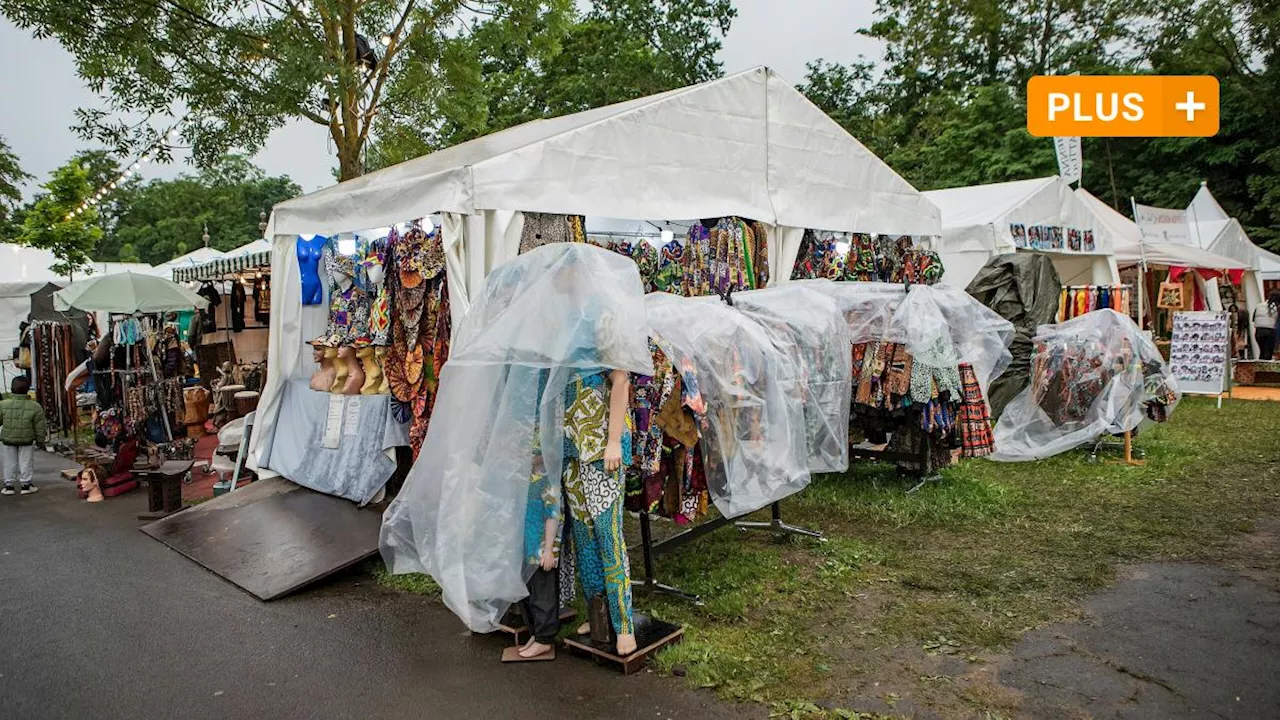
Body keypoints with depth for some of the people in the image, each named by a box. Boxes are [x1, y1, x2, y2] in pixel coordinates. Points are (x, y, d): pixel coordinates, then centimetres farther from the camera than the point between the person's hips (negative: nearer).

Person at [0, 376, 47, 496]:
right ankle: (25, 485, 17)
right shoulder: (35, 406, -15)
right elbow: (40, 427, -9)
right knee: (26, 462, 11)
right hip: (27, 440, -1)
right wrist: (40, 439, 5)